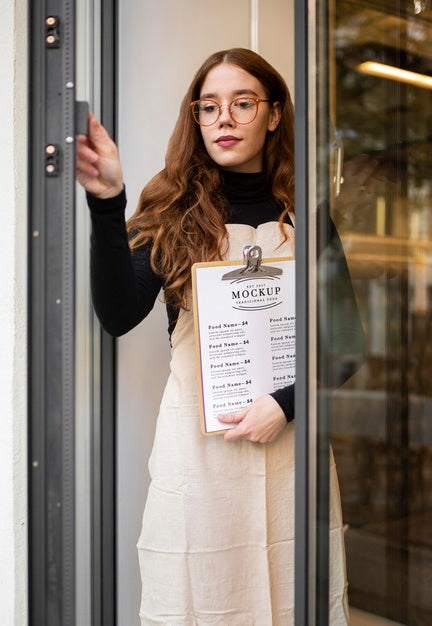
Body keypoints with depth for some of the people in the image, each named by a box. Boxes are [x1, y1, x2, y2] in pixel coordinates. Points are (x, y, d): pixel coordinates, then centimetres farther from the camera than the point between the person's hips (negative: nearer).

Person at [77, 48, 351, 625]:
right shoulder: (174, 213, 1)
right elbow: (119, 316, -15)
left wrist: (285, 404, -11)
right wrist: (107, 202, -25)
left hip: (289, 432, 2)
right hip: (196, 434, -1)